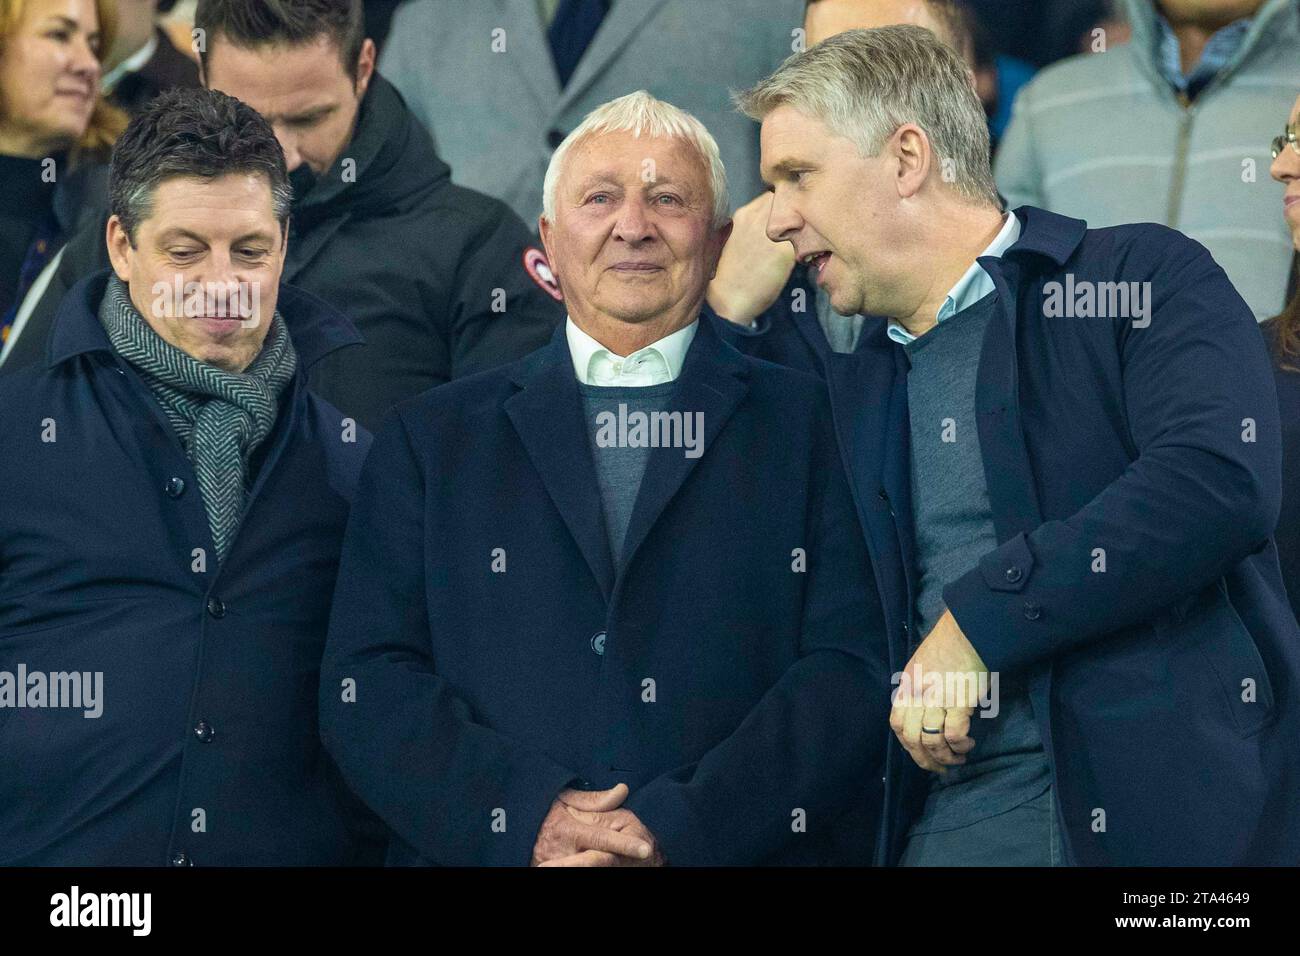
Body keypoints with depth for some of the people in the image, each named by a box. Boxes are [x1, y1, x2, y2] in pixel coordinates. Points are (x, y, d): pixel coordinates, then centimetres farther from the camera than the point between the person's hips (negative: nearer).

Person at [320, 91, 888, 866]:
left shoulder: (816, 426, 10)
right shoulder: (432, 440, 14)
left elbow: (854, 672, 0)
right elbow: (367, 686, 6)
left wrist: (680, 830, -11)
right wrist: (525, 818, -9)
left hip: (740, 853, -1)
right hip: (490, 857, 1)